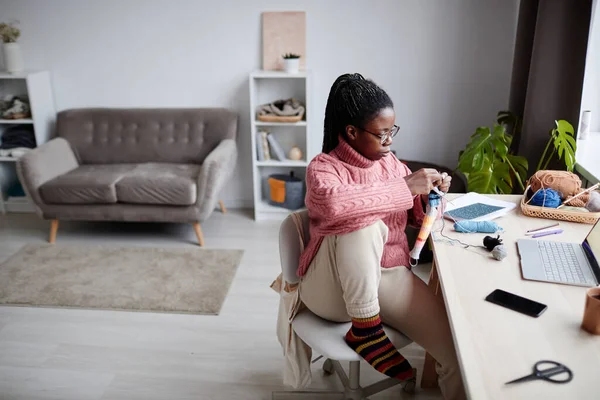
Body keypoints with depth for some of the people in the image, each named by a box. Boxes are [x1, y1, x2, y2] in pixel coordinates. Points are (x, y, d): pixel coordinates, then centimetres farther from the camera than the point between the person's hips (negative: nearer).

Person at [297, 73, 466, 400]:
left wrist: (432, 195, -4)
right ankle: (365, 328, -21)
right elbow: (333, 204, -36)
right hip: (333, 284, -4)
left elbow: (416, 216, 19)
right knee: (365, 223, -36)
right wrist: (404, 187, -28)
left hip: (388, 275, 5)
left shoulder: (391, 163, 6)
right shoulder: (323, 167, -11)